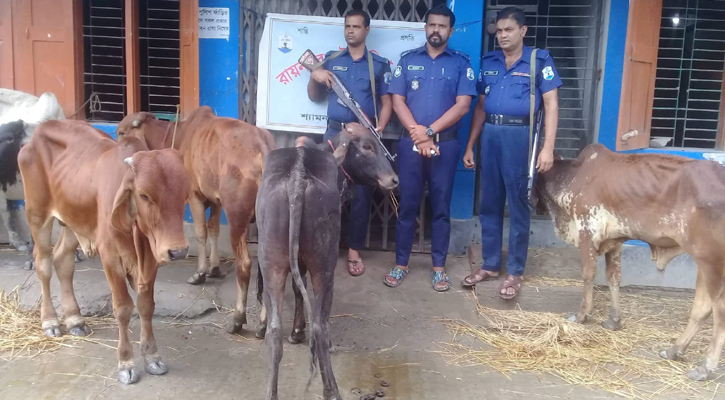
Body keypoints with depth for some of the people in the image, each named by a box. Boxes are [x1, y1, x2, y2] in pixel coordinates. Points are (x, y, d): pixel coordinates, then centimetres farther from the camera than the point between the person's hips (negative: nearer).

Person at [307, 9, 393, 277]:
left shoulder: (379, 64, 5)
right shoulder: (330, 60, 10)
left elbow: (387, 102, 3)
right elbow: (315, 97, 13)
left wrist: (380, 128, -13)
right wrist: (314, 76, -7)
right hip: (334, 133, 1)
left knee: (362, 193, 3)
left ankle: (354, 250, 15)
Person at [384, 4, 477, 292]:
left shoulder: (461, 63, 4)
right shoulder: (407, 60, 8)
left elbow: (463, 105, -4)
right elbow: (397, 101, 1)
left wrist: (430, 131, -12)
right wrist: (418, 134, -11)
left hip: (446, 144, 0)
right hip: (410, 143, 1)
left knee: (441, 206, 5)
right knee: (407, 205, 5)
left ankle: (439, 267, 14)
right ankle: (401, 264, 15)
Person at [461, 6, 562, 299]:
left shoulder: (539, 60, 0)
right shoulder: (488, 62, 13)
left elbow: (551, 104, -5)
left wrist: (548, 148, -14)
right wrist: (470, 146, 13)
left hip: (519, 136, -4)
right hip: (490, 136, 5)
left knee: (518, 206, 3)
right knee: (489, 204, 10)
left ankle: (515, 272, 14)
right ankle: (490, 265, 23)